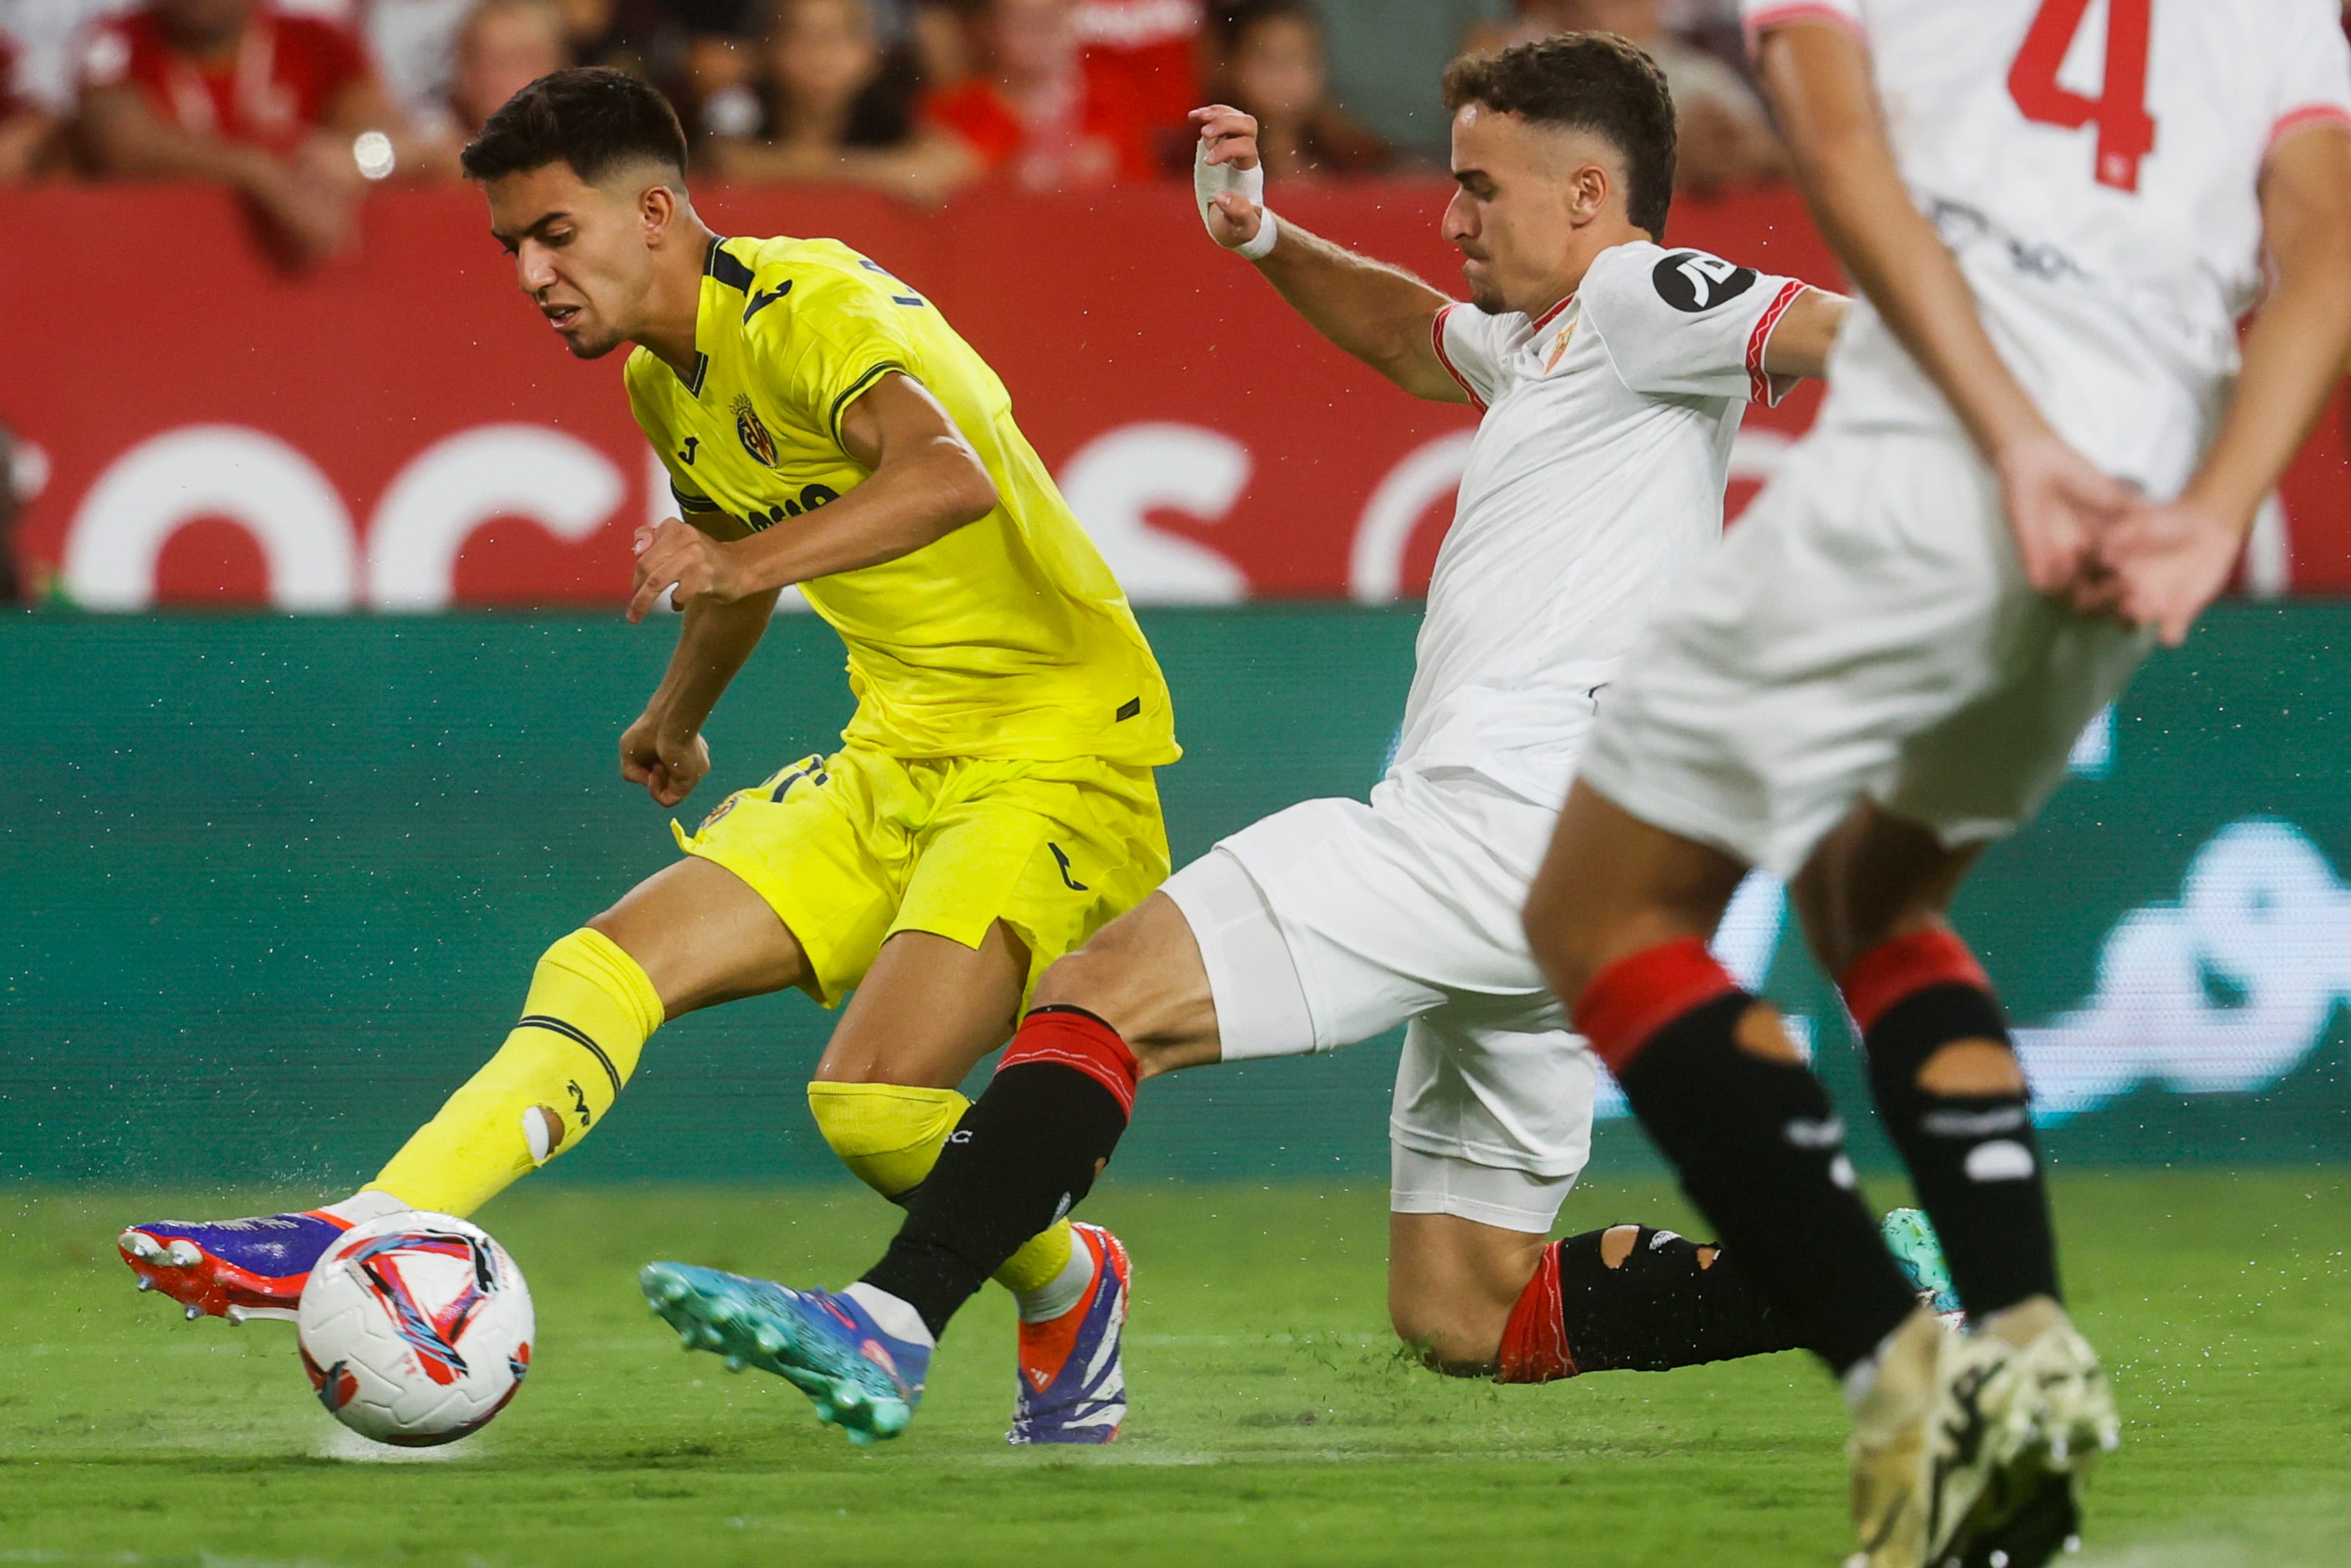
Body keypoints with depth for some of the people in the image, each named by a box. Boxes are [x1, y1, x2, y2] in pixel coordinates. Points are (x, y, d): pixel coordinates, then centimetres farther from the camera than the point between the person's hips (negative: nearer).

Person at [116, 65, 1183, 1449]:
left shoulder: (812, 309, -19)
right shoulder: (668, 381, 10)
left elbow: (949, 476, -39)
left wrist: (741, 562, -50)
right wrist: (679, 714, 48)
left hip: (1060, 745, -9)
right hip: (903, 752, 9)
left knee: (874, 1099, -23)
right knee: (615, 963, -6)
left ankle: (1066, 1288, 5)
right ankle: (359, 1242, -11)